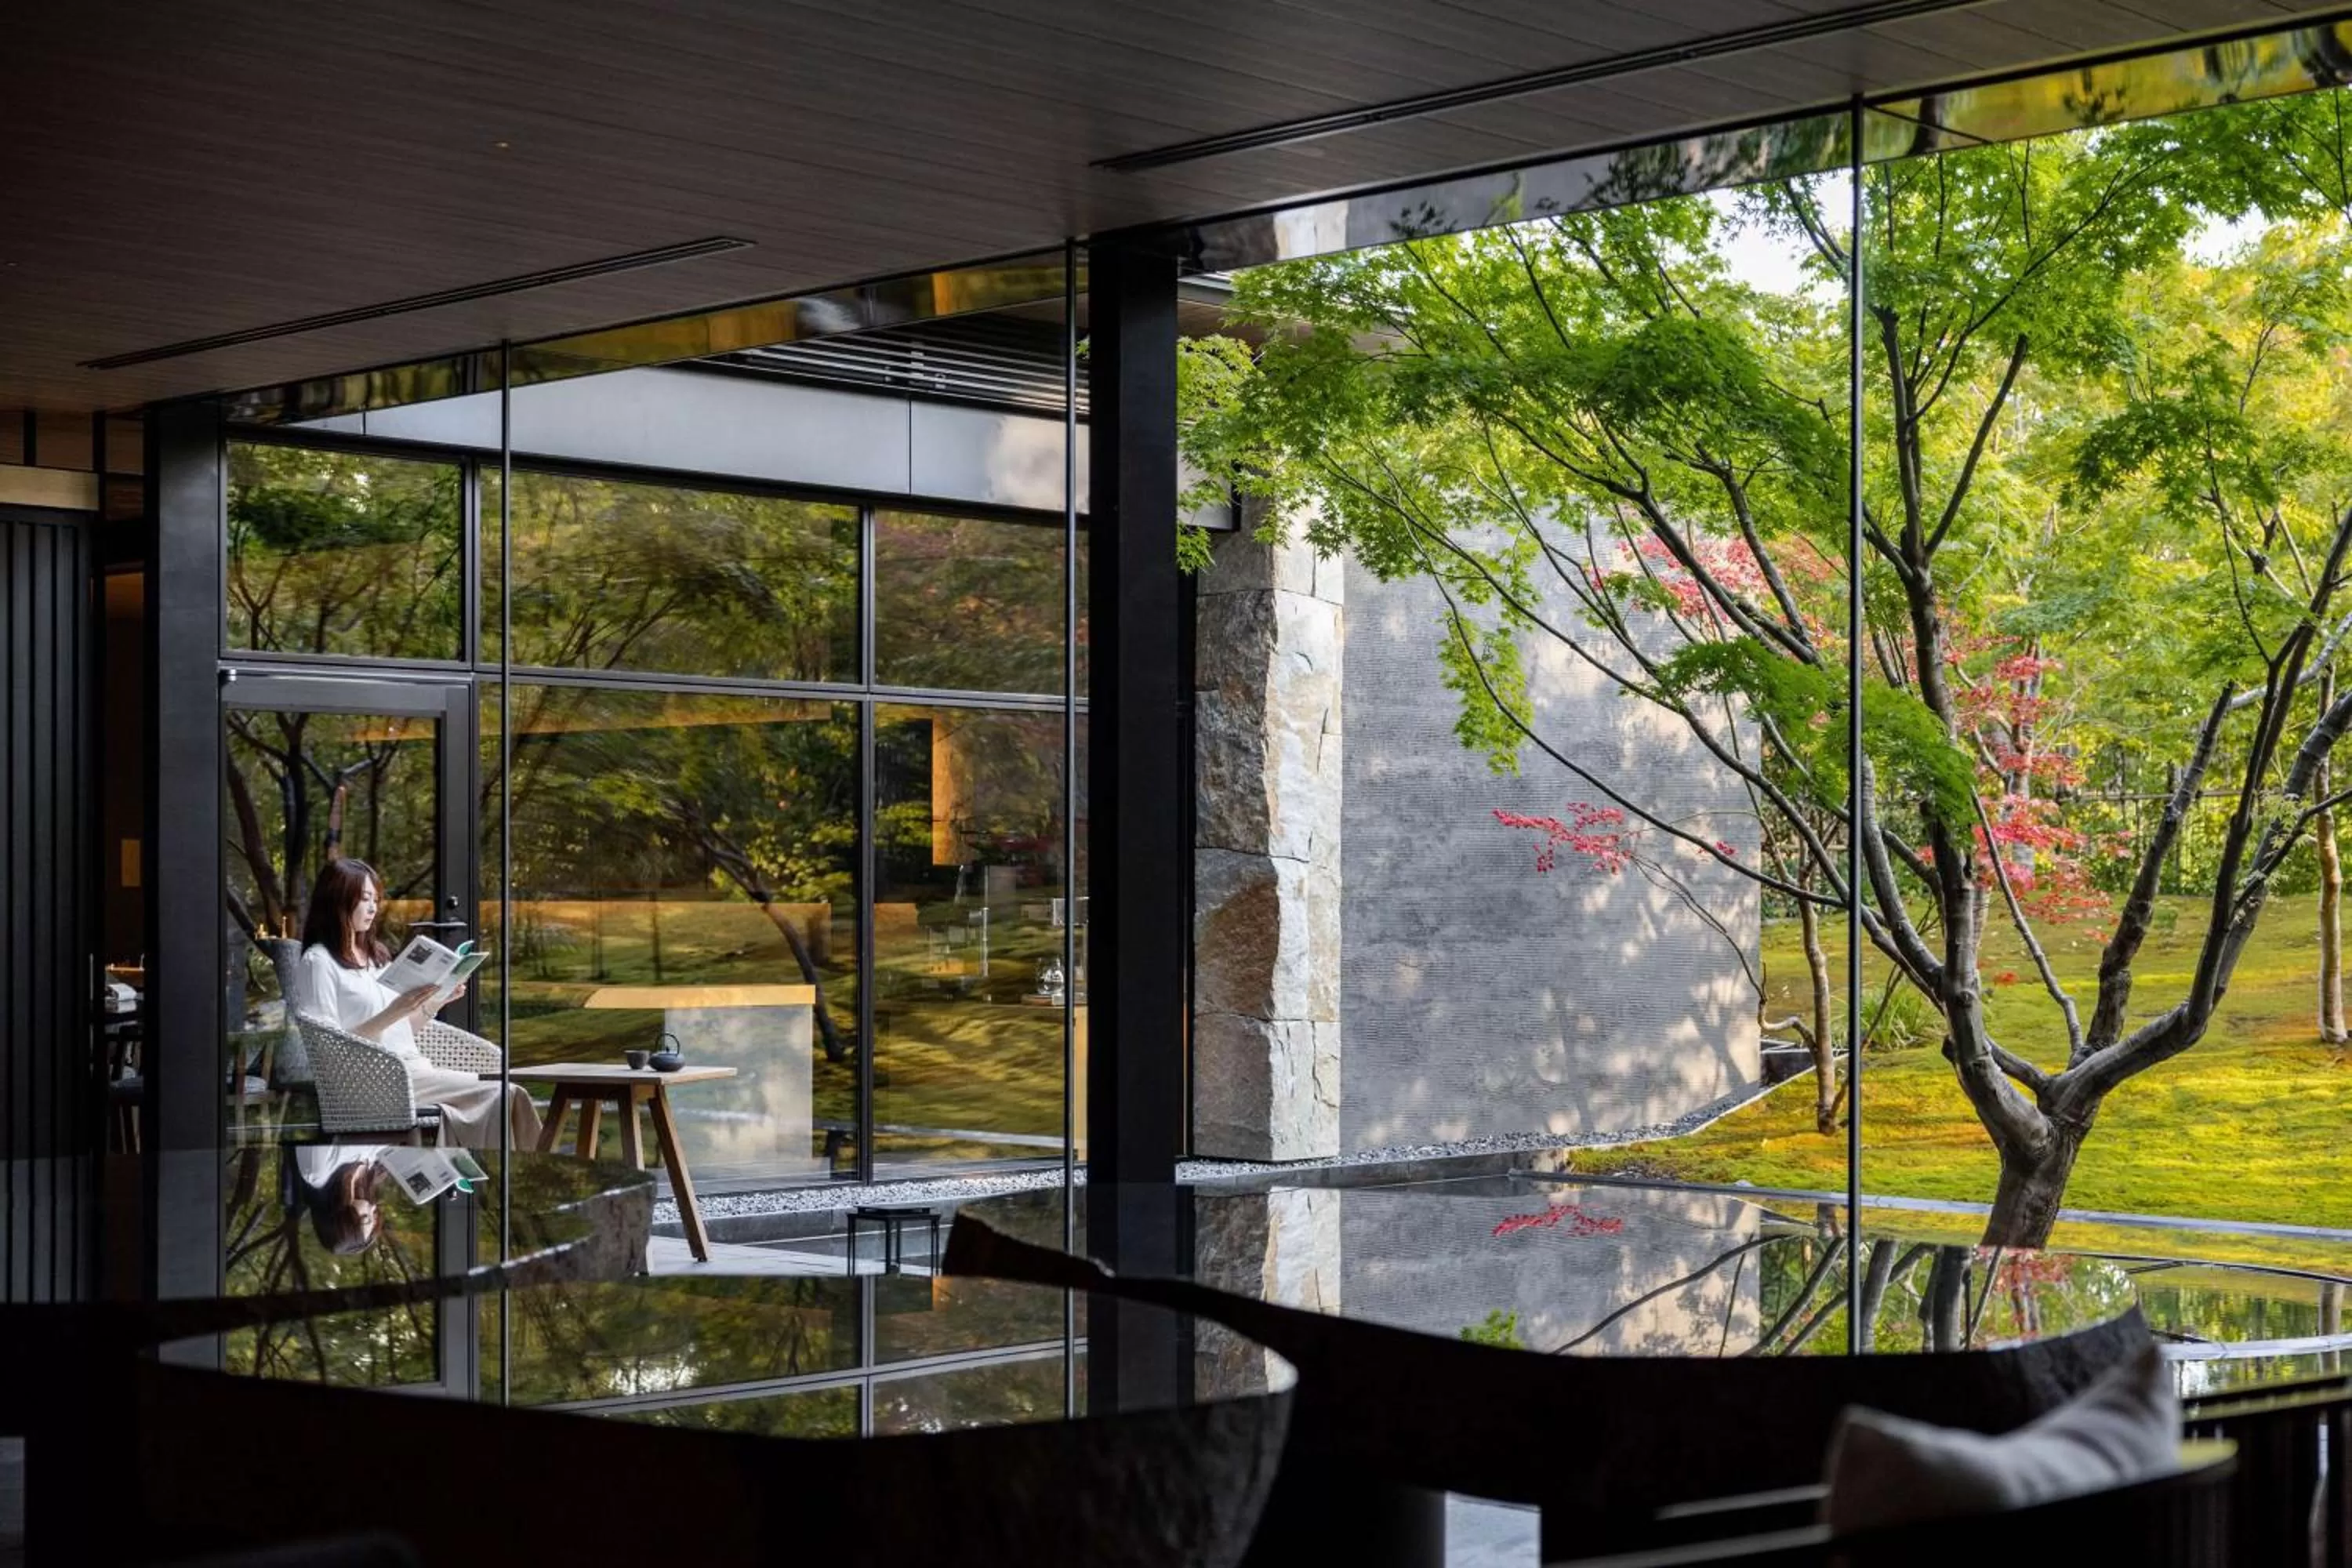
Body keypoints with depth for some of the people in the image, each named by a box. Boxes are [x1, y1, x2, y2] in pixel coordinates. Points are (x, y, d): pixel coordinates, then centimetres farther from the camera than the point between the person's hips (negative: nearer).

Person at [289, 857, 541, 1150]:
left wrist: (437, 1001, 5)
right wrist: (392, 1013, -20)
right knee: (501, 1097, -23)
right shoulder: (317, 962, -2)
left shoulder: (377, 954, 21)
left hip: (413, 1066, 7)